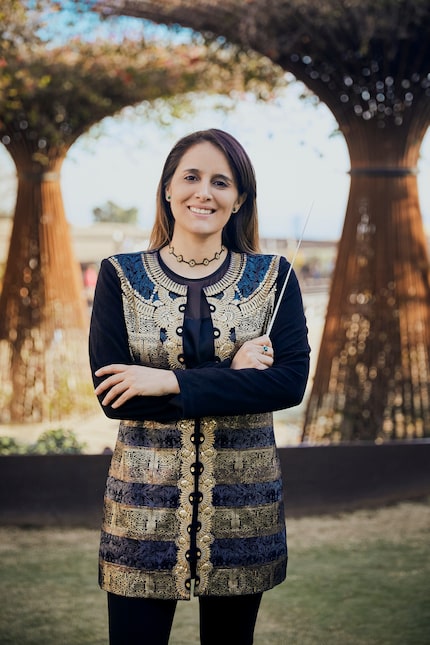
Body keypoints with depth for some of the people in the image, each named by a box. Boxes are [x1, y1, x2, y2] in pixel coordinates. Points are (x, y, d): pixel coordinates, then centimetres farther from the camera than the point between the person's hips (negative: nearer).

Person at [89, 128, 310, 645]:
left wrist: (171, 381, -18)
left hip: (242, 502, 1)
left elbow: (291, 382, -11)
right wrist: (234, 376, -14)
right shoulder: (121, 277, 0)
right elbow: (112, 396, -10)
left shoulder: (272, 276, 2)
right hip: (145, 499, -1)